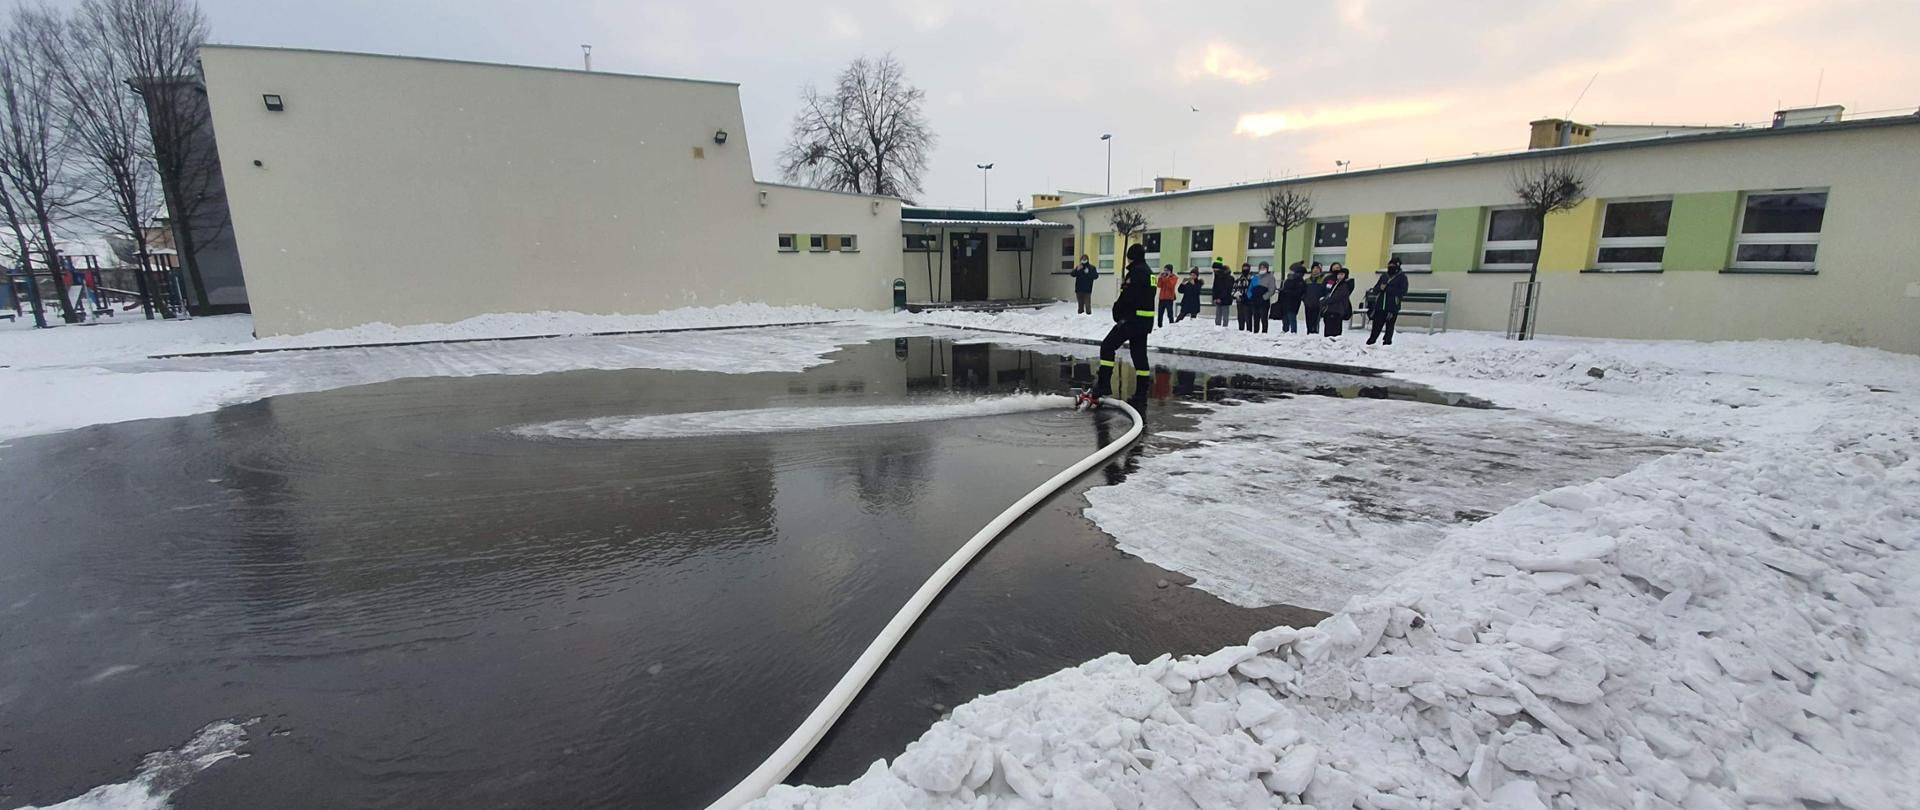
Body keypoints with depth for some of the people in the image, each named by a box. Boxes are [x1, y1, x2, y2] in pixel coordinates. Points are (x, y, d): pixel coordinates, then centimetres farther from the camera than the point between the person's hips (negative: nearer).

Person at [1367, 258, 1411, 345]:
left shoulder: (1402, 277, 2)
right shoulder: (1384, 276, 16)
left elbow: (1402, 292, -11)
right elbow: (1375, 289, 14)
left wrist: (1387, 289, -15)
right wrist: (1380, 288, -8)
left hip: (1392, 308, -4)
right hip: (1379, 306, 4)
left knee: (1389, 327, 1)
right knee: (1376, 326, 1)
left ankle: (1387, 343, 9)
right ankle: (1370, 342, 5)